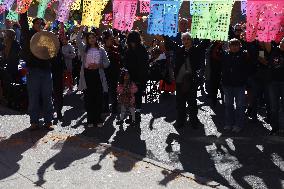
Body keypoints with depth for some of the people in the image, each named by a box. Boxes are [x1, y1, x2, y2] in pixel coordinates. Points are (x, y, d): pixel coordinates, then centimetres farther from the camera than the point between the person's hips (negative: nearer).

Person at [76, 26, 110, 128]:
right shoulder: (84, 49, 10)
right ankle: (90, 120, 8)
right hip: (87, 74, 0)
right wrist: (81, 30, -14)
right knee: (88, 98, 1)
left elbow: (107, 63, 7)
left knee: (98, 98, -1)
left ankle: (98, 120, 8)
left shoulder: (101, 50, 11)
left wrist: (98, 65, -9)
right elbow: (78, 41, -7)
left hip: (97, 75, 0)